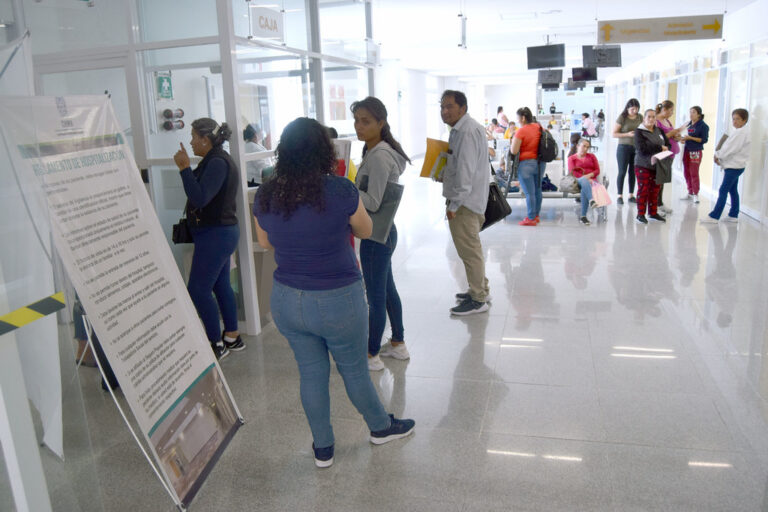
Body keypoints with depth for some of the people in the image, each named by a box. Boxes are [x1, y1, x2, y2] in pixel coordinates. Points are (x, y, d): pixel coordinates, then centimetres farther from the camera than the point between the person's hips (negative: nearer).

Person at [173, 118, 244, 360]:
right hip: (221, 232, 11)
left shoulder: (218, 163, -18)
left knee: (198, 290, -4)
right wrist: (187, 167, 15)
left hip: (215, 235, -11)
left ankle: (216, 344, 6)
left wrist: (184, 168, -25)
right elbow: (201, 192, 17)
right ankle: (232, 337, 26)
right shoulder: (216, 160, 15)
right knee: (221, 285, 16)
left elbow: (200, 198, -28)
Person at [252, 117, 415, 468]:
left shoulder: (265, 196, -6)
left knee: (311, 373, 18)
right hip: (338, 300, -3)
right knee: (354, 370, 17)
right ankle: (381, 428, 42)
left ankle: (322, 448, 34)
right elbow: (365, 231, 0)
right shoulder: (340, 190, -17)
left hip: (286, 300, 4)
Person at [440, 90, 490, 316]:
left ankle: (478, 300, 6)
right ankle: (480, 289, 34)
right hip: (468, 199, 11)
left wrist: (454, 204, -22)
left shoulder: (468, 131, -18)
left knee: (469, 250, -4)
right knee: (471, 248, 20)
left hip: (465, 201, -11)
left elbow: (466, 170, -24)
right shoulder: (460, 129, 16)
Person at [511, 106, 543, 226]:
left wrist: (512, 142, 1)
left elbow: (514, 151, -16)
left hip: (526, 164, -7)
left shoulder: (521, 131, -14)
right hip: (540, 163, 7)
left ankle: (531, 218, 0)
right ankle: (536, 215, 26)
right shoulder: (539, 127, 7)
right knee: (537, 190, 15)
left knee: (529, 193, -3)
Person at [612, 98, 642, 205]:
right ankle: (620, 196, 5)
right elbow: (614, 134, -9)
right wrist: (627, 134, -21)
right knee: (622, 172, -2)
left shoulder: (640, 117, 7)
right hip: (624, 147, -4)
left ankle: (631, 195, 17)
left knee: (633, 172, 8)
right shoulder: (622, 118, -7)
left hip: (637, 148, 4)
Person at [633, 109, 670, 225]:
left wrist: (665, 149, -12)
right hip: (643, 166, -6)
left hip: (656, 166, 6)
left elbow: (667, 143, 11)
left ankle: (653, 213, 20)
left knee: (655, 190, 10)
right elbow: (642, 149, -18)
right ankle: (640, 214, 5)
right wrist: (660, 148, -14)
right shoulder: (639, 131, -7)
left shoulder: (659, 130, 12)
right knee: (643, 189, -2)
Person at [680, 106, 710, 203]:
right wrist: (683, 138, -4)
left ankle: (695, 194, 6)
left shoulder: (703, 126, -8)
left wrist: (690, 138, -20)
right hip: (687, 150, 6)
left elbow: (704, 140, -12)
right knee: (686, 172, 9)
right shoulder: (689, 124, 9)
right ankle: (690, 192, 21)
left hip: (696, 151, -6)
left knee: (694, 173, -4)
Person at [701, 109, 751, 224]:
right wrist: (719, 156, -3)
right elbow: (727, 146, 13)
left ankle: (714, 216, -10)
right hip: (733, 165, 10)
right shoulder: (734, 131, 13)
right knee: (733, 190, 14)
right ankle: (733, 215, 21)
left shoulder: (742, 132, -15)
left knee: (723, 191, -10)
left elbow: (731, 149, -20)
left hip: (735, 166, -10)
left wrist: (718, 155, -8)